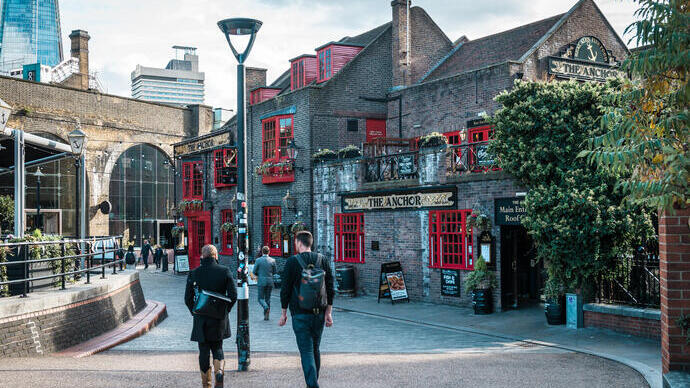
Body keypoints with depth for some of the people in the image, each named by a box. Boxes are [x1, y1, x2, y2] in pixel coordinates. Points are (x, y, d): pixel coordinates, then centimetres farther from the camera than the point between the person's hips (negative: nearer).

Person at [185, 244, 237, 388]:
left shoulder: (194, 274, -5)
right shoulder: (225, 271, -5)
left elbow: (188, 299, -3)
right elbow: (233, 295, -8)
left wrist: (195, 313, 10)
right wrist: (225, 310, 6)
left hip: (201, 320, 0)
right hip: (219, 319, 1)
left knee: (204, 352, 10)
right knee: (217, 348, 17)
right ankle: (220, 369, -10)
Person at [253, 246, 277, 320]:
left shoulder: (258, 260, -6)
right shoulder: (272, 260, 0)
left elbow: (254, 272, -2)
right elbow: (274, 272, 7)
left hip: (261, 281, -3)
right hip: (270, 281, 3)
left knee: (261, 298, 6)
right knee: (268, 299, 11)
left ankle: (266, 307, -23)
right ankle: (266, 316, 11)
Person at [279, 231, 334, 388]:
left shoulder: (292, 262, -7)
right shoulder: (322, 260, 4)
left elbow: (285, 289, -6)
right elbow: (330, 288, 4)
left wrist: (284, 313, 4)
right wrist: (328, 313, 9)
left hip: (300, 314, -4)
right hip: (319, 313, 4)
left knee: (306, 351, -4)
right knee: (315, 349, 17)